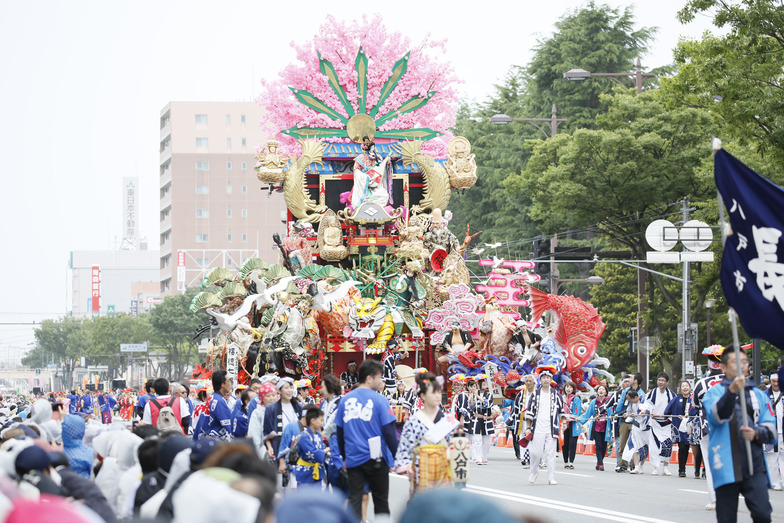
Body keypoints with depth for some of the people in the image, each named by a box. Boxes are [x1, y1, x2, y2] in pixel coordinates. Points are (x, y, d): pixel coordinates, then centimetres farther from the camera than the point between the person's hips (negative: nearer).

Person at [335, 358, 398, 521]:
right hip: (375, 458, -3)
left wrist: (344, 457, 22)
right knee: (381, 501, 9)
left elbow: (340, 432, 12)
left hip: (353, 459, 3)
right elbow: (388, 432, -10)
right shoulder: (379, 400, -7)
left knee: (354, 501, 3)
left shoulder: (345, 400, 7)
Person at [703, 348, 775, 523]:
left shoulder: (758, 395, 16)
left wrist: (756, 434, -11)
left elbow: (770, 428, 12)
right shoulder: (714, 392, 5)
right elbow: (718, 416, -16)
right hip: (726, 466, -2)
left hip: (754, 464, 2)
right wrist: (731, 391, -32)